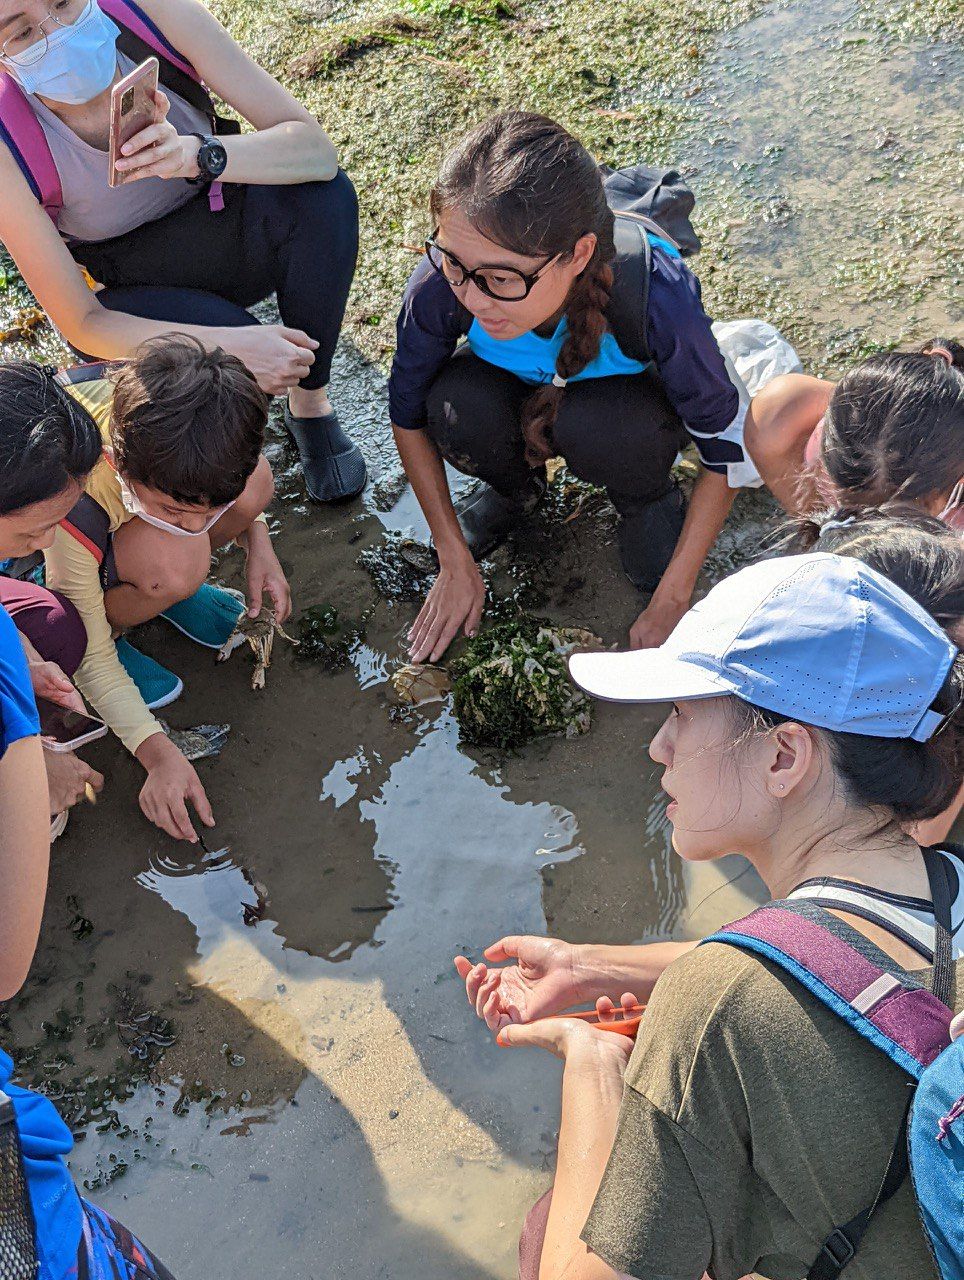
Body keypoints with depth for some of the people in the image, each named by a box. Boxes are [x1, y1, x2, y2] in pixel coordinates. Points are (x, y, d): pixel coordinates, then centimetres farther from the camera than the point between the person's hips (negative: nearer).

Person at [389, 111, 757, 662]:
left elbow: (729, 453, -24)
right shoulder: (442, 286, -35)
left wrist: (670, 603, -22)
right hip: (522, 389, 2)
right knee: (456, 411, -31)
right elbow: (409, 414, -14)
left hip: (631, 392, -2)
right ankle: (516, 486, 5)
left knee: (595, 428, -36)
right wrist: (456, 564, -11)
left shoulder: (657, 301, -41)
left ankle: (647, 496, 1)